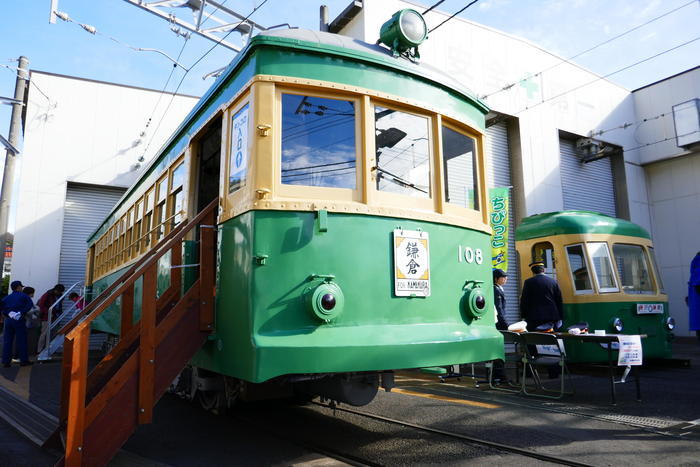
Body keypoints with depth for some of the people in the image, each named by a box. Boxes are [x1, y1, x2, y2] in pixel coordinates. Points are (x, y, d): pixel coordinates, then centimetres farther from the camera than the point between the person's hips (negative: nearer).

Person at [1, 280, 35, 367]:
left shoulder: (7, 298, 14)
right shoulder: (23, 296, 0)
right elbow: (30, 304, -15)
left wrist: (8, 313, -5)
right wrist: (22, 312, -12)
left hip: (8, 320, 5)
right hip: (19, 320, -5)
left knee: (7, 341, 8)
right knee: (21, 341, 2)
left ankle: (6, 361, 8)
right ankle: (24, 360, 6)